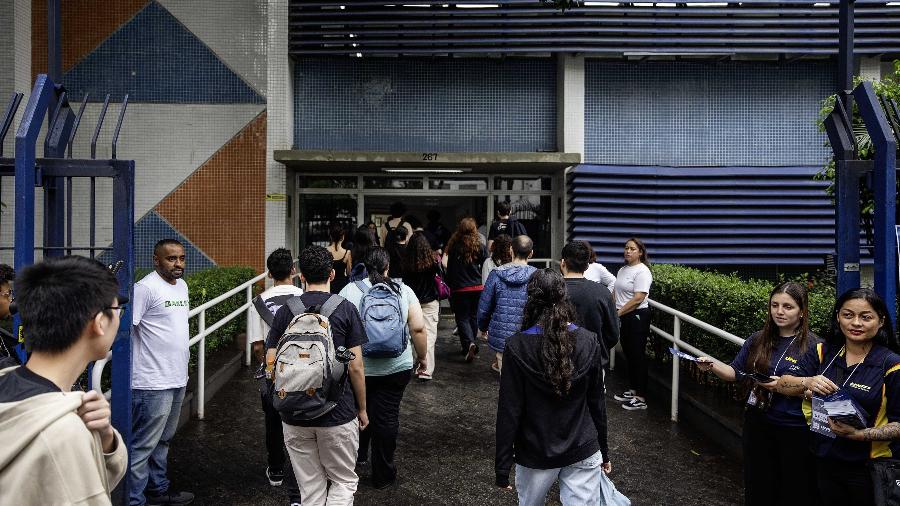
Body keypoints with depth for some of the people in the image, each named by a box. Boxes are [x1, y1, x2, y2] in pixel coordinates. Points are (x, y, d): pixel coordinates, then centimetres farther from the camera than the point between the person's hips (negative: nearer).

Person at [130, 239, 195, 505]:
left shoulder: (182, 285, 13)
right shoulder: (145, 288, -15)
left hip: (178, 380, 9)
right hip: (153, 383, -9)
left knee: (163, 440, 21)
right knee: (143, 446, -1)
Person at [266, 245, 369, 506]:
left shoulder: (285, 311, -1)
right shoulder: (345, 310, -7)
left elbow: (271, 363, 0)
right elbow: (356, 367, -8)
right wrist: (362, 409, 5)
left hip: (294, 414, 3)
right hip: (338, 414, -3)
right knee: (344, 482, 13)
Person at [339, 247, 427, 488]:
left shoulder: (349, 290, -4)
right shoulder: (404, 291, -2)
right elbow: (418, 328, -6)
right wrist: (423, 357, 6)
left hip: (357, 367, 0)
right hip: (397, 368, 0)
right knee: (387, 418, 7)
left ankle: (357, 456, 38)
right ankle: (383, 475, 18)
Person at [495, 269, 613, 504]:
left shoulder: (518, 347, -16)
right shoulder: (588, 342, -7)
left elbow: (509, 412, -13)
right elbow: (597, 403, 1)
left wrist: (502, 467, -5)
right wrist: (603, 451, 14)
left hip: (535, 455, -1)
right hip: (583, 452, 1)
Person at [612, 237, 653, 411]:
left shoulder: (642, 271, -15)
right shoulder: (623, 269, 12)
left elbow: (637, 299, -21)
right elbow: (616, 292, 15)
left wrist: (618, 313, -19)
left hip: (637, 317, -8)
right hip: (623, 317, 8)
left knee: (638, 356, -3)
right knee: (628, 353, 16)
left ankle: (641, 398, 4)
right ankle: (632, 390, 28)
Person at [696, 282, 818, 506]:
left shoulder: (813, 346, -11)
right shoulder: (758, 340, 2)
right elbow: (736, 372, 7)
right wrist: (712, 365, -10)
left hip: (796, 430, -4)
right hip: (758, 424, 4)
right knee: (758, 487, 18)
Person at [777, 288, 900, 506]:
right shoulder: (822, 353, 1)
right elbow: (782, 385, -4)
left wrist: (861, 434, -26)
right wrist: (808, 382, -24)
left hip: (870, 467, -3)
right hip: (826, 461, 4)